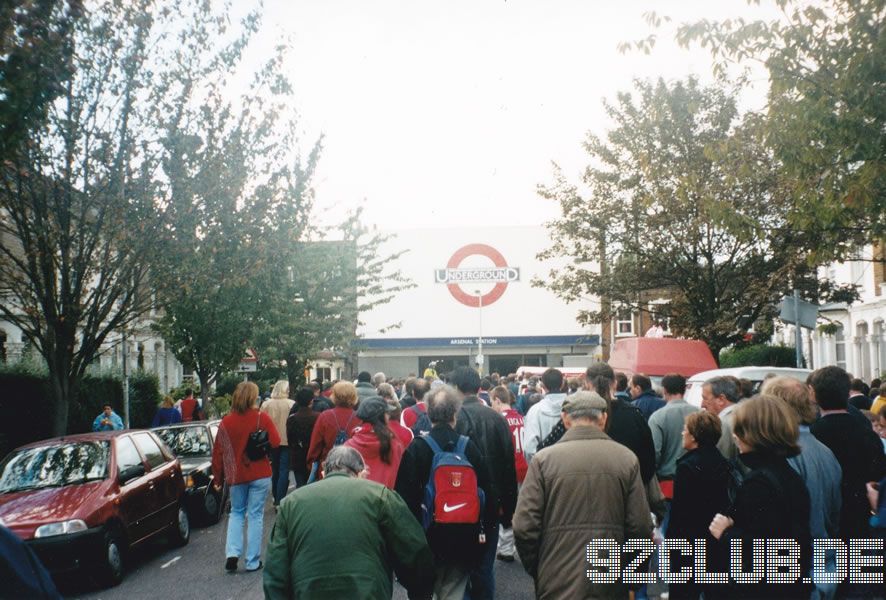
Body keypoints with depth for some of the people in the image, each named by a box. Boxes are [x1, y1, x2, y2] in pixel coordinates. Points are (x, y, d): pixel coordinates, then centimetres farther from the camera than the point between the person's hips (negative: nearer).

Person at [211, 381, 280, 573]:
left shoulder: (226, 422, -3)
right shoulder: (262, 418, -9)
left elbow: (218, 452, 0)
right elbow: (275, 443, -12)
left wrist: (218, 478, 9)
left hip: (236, 475, 2)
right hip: (260, 474, -2)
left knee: (236, 513, 19)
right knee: (255, 515, 6)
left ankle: (232, 553, 4)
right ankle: (252, 561, 9)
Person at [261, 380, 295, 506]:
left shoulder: (266, 404, -3)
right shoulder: (291, 404, -11)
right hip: (287, 441, -4)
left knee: (275, 470, 18)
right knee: (284, 471, 0)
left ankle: (276, 498, 28)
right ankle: (280, 501, -6)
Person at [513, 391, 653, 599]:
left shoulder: (544, 459, -7)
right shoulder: (626, 458, -2)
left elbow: (524, 528, -10)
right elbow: (641, 528, -4)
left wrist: (538, 573, 6)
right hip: (611, 583, 2)